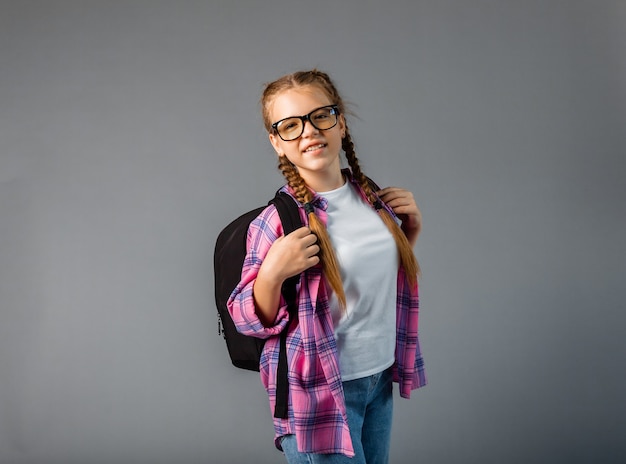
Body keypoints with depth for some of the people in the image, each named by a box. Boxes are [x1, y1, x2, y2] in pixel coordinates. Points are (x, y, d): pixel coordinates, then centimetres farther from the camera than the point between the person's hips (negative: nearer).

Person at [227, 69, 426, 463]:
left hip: (381, 379, 6)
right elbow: (251, 322, -11)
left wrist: (410, 232, 1)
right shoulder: (277, 221, -17)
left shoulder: (372, 198, 0)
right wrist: (271, 274, -28)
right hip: (322, 392, -6)